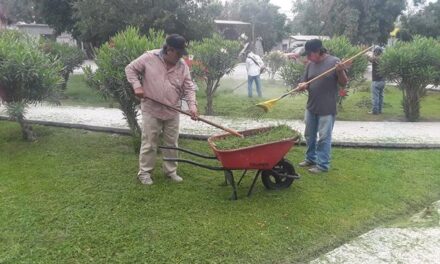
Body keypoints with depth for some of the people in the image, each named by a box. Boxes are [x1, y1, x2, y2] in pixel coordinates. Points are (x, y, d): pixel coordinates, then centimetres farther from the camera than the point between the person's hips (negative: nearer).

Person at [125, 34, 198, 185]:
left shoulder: (182, 66, 0)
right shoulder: (149, 58, -9)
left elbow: (189, 88, 0)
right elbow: (130, 69, 1)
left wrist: (192, 106, -14)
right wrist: (137, 86, -13)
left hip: (172, 112, 4)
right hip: (151, 110, -3)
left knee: (172, 144, 11)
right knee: (149, 143, 3)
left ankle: (171, 171, 27)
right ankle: (144, 172, 17)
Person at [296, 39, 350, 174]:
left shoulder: (334, 61, -11)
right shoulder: (310, 64, 5)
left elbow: (343, 83, -9)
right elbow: (303, 83, 9)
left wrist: (340, 71, -27)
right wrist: (302, 86, -14)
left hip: (327, 108, -6)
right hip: (311, 106, 6)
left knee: (324, 138, 2)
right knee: (309, 135, 17)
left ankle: (323, 165, 13)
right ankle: (310, 159, 34)